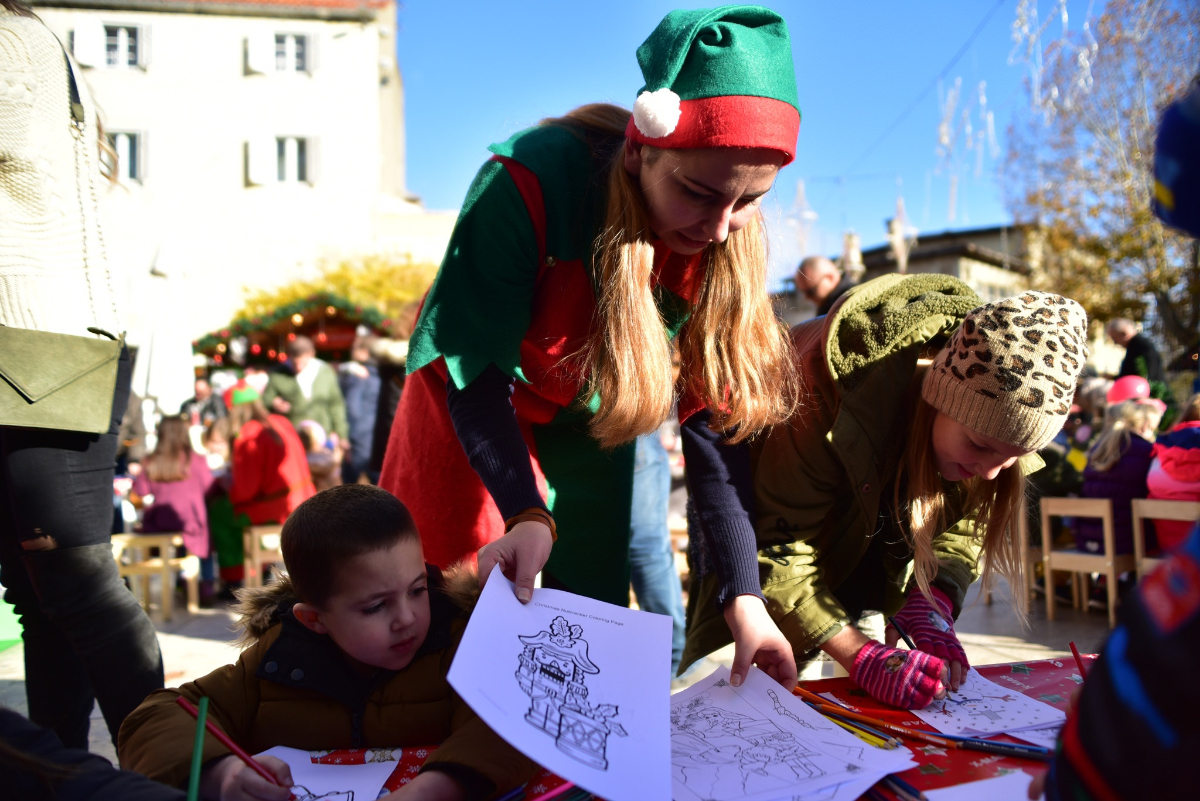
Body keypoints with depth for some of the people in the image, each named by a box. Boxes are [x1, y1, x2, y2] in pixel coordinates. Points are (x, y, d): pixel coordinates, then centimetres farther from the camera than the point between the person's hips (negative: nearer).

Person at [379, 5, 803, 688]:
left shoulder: (729, 242, -23)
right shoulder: (531, 186, -36)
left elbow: (716, 414, -21)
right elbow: (476, 375, -31)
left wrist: (744, 596, -27)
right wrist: (527, 514, -47)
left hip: (592, 425, 3)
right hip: (472, 412, -3)